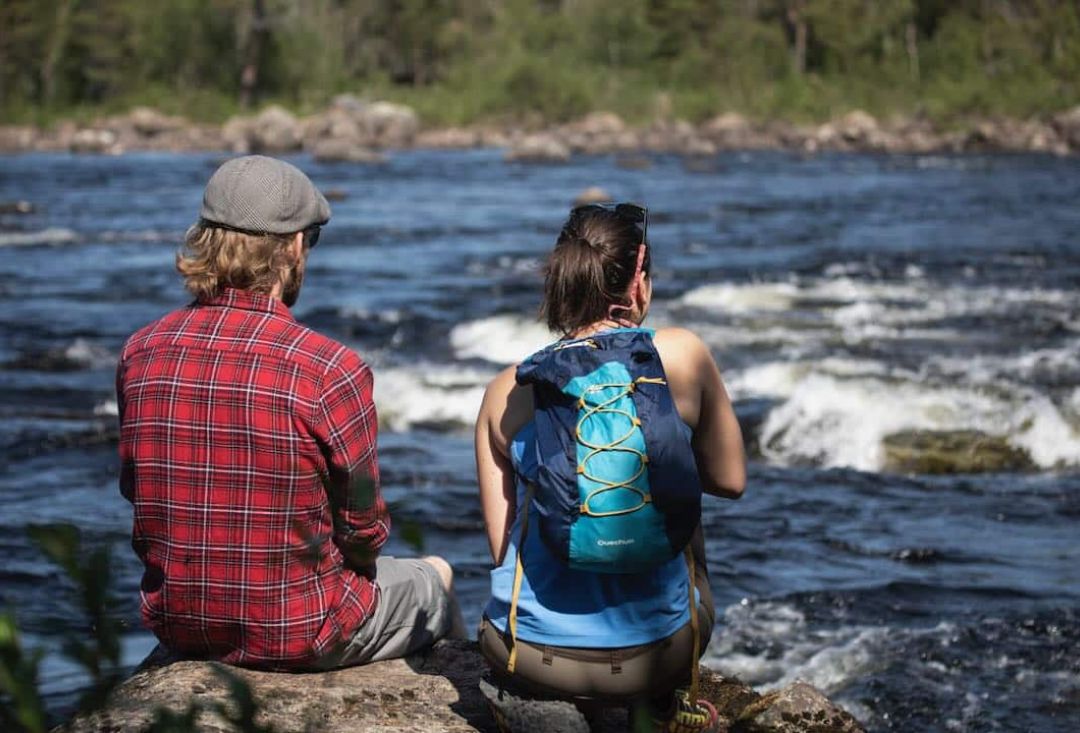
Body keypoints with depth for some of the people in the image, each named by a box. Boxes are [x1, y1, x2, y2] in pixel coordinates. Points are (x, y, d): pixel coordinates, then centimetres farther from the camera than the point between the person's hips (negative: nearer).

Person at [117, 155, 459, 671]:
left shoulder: (140, 355, -8)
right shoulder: (330, 370, -23)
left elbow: (133, 486, 6)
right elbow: (363, 527, -11)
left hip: (176, 627, 5)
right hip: (298, 635, -5)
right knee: (434, 577, 27)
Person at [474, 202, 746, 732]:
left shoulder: (505, 391, 0)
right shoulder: (681, 357, -6)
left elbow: (502, 545, 4)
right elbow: (730, 480, 7)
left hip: (526, 657, 2)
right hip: (651, 652, -2)